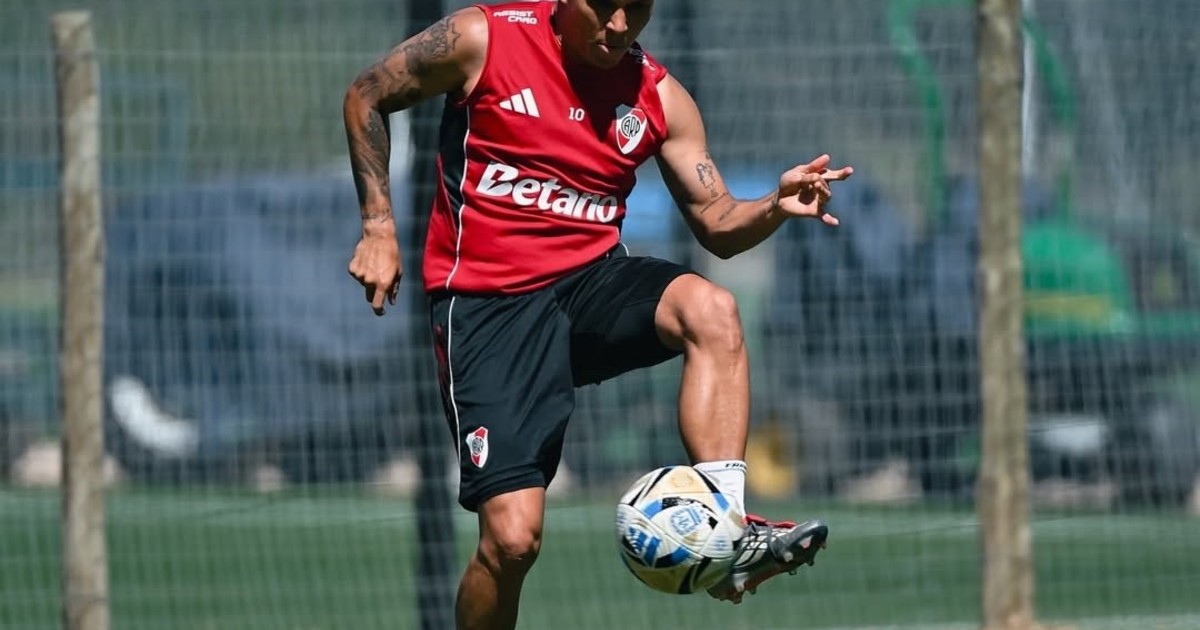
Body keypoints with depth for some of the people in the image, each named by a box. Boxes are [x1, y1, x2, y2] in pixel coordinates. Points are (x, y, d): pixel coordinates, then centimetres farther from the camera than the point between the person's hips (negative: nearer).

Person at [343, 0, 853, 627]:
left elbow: (718, 226, 6)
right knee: (511, 539, -15)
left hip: (592, 277, 3)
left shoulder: (658, 98, 3)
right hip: (487, 301, -3)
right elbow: (366, 95, 7)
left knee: (711, 311, -31)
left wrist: (776, 206, -17)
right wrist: (378, 227, 0)